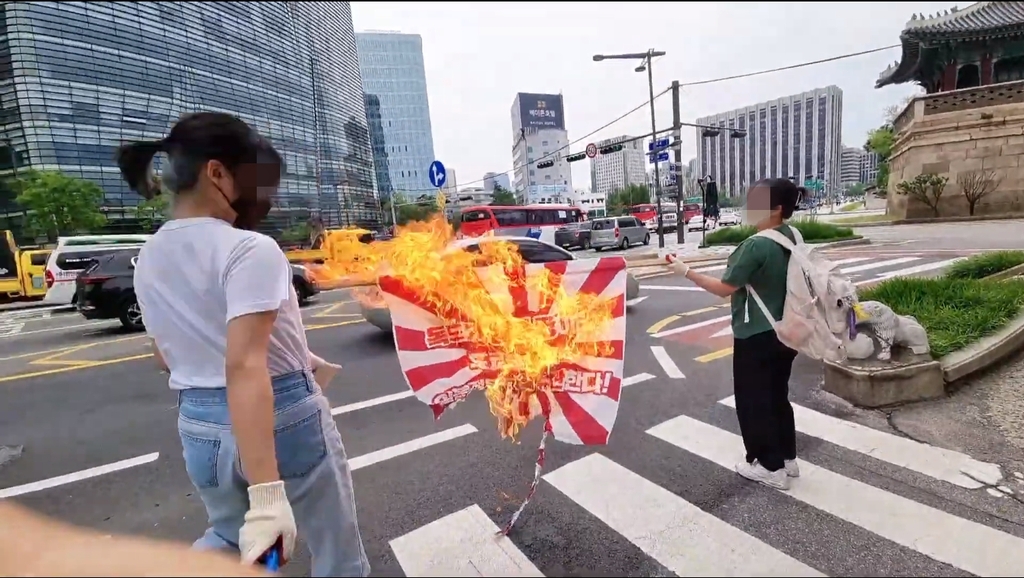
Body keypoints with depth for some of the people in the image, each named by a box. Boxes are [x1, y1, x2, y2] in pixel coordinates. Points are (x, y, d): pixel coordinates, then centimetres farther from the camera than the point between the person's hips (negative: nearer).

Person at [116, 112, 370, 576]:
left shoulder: (148, 259, 4)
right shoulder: (250, 249, -20)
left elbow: (168, 358, 14)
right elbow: (243, 367, -30)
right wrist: (266, 491, -31)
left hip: (198, 426, 7)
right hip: (285, 418, -7)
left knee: (228, 538, 35)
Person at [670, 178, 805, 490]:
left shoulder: (756, 245, -23)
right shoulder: (792, 238, 4)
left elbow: (725, 288, -19)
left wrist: (686, 271, -13)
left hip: (756, 336, -9)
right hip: (784, 332, 9)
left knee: (753, 401, 8)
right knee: (777, 396, 21)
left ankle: (771, 467, 21)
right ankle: (787, 458, 35)